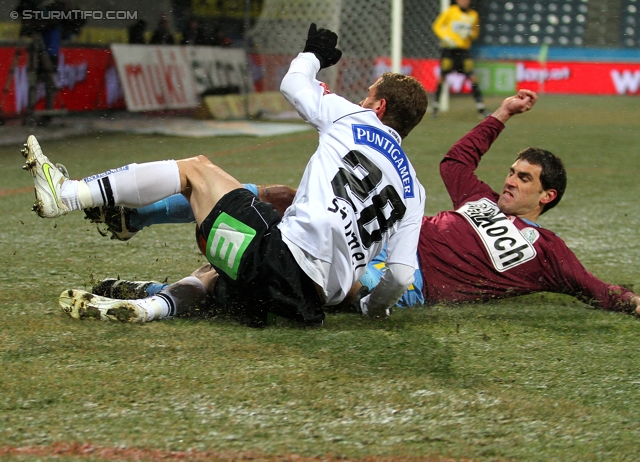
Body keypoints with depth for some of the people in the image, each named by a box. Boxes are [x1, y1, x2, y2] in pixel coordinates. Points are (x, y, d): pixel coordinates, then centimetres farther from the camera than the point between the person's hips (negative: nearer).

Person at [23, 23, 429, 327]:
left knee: (196, 169, 9)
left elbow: (293, 84, 24)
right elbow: (401, 275, 11)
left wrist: (313, 55, 44)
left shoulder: (354, 119, 9)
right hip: (317, 301, 6)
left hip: (287, 256, -6)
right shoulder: (413, 192, 20)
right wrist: (373, 308, 29)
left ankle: (67, 195, 7)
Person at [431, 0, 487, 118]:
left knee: (473, 77, -8)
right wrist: (445, 37, -12)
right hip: (449, 49, -2)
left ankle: (481, 108, -3)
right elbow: (437, 26, 4)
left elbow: (475, 33, 19)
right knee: (442, 77, -3)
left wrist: (470, 34, -4)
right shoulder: (450, 11, -1)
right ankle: (435, 106, 12)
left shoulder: (473, 14, 9)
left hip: (464, 50, 2)